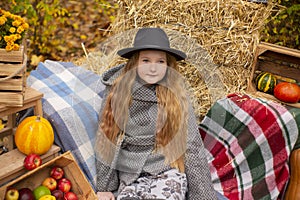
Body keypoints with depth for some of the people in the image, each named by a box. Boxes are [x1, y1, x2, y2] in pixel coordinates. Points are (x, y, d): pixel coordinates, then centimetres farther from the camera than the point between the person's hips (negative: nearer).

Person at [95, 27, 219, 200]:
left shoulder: (176, 96, -1)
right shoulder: (117, 92, 0)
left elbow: (192, 146, 2)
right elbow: (106, 142, 6)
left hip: (167, 173, -1)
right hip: (129, 177, 1)